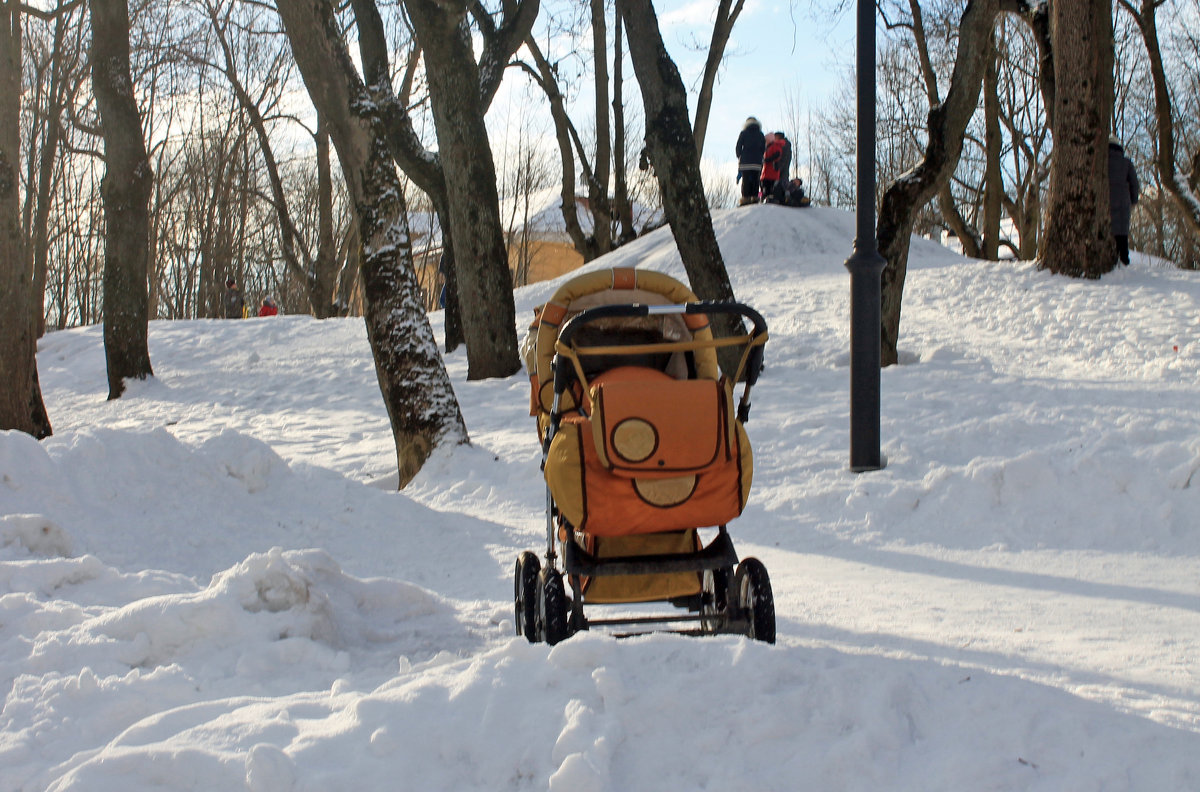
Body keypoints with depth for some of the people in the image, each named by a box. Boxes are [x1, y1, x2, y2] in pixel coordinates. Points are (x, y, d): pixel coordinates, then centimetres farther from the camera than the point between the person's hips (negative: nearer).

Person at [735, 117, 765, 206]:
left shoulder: (744, 133, 1)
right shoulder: (761, 134, 9)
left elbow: (738, 147, 1)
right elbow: (763, 149, 9)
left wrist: (740, 157, 15)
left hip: (745, 162, -2)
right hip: (757, 162, 2)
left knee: (745, 180, -4)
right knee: (755, 180, 5)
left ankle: (745, 198, -10)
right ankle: (754, 197, 1)